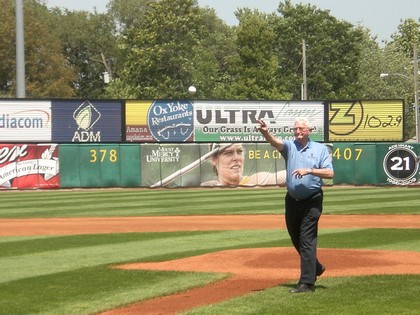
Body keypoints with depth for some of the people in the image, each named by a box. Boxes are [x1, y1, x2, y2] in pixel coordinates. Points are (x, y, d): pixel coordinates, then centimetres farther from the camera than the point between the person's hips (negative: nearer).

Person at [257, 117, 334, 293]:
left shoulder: (321, 149, 1)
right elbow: (275, 142, -17)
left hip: (312, 201, -4)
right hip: (292, 200, 4)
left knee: (307, 241, -9)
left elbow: (330, 173, -9)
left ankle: (307, 282, -9)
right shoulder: (290, 146, 6)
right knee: (296, 239, 16)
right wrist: (265, 132, -38)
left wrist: (309, 170, -21)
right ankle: (315, 268, 37)